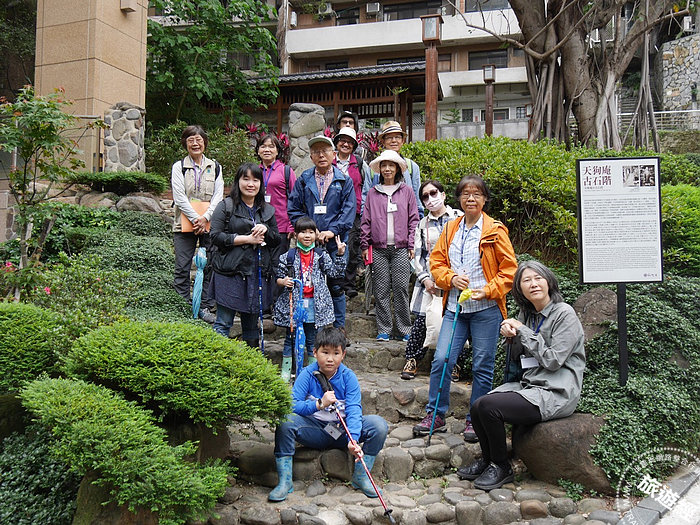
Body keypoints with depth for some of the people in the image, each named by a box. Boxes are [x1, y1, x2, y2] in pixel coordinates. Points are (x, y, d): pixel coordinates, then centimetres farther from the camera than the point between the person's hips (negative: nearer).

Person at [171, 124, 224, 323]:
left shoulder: (215, 167, 12)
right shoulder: (179, 167, 6)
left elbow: (218, 195, 4)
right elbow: (179, 197, -3)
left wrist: (205, 218, -11)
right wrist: (195, 219, -13)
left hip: (209, 223, 2)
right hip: (185, 223, -1)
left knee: (209, 266, 3)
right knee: (182, 268, -2)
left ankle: (206, 307, 12)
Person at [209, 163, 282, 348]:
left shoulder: (267, 210, 15)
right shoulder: (226, 206, 0)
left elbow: (277, 241, 16)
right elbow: (216, 236, -9)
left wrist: (265, 230, -5)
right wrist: (247, 238, -13)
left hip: (259, 273, 4)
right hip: (231, 272, -4)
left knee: (252, 323, 13)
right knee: (224, 322, -3)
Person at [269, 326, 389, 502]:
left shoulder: (348, 377, -9)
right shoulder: (307, 375, -10)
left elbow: (354, 410, -19)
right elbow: (291, 406, -20)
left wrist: (353, 440, -35)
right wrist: (319, 404, -34)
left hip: (342, 431, 1)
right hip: (315, 432, -1)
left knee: (379, 424, -21)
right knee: (285, 422, -29)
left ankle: (361, 476, -5)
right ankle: (285, 481, -18)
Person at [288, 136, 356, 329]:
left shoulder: (344, 181, 7)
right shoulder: (303, 180, 10)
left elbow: (348, 211, -1)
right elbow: (293, 209, 6)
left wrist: (333, 231, -14)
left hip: (335, 242, -1)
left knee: (336, 287, 3)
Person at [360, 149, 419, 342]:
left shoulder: (406, 191, 10)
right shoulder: (373, 193, 12)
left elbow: (414, 219, 8)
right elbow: (366, 221, 12)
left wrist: (412, 245, 1)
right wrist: (364, 245, 6)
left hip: (401, 248, -1)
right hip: (378, 249, 1)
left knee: (401, 288, -3)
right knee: (381, 290, 1)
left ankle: (405, 329, 7)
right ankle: (383, 330, 9)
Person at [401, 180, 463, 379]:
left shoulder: (458, 218, 6)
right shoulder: (423, 224, 16)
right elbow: (417, 255, 13)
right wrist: (425, 279, -1)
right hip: (429, 279, 2)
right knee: (422, 320, -7)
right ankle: (411, 359, 4)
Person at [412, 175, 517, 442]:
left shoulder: (495, 231, -1)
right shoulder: (450, 229, 11)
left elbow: (509, 269, -2)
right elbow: (436, 261, 13)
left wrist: (488, 290, -13)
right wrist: (451, 278, -5)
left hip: (486, 309, -3)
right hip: (455, 308, 3)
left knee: (482, 366, 4)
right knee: (441, 360, -3)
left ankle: (475, 420, 18)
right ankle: (436, 415, 11)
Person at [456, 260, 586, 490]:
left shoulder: (564, 314, -10)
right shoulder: (527, 314, 12)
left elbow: (552, 361, -17)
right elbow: (517, 359, 17)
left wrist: (523, 331, -12)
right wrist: (511, 336, -3)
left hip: (556, 393, -7)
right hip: (529, 384, 7)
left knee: (488, 406, -23)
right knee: (477, 407, -12)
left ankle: (501, 467, -1)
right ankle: (488, 459, 13)